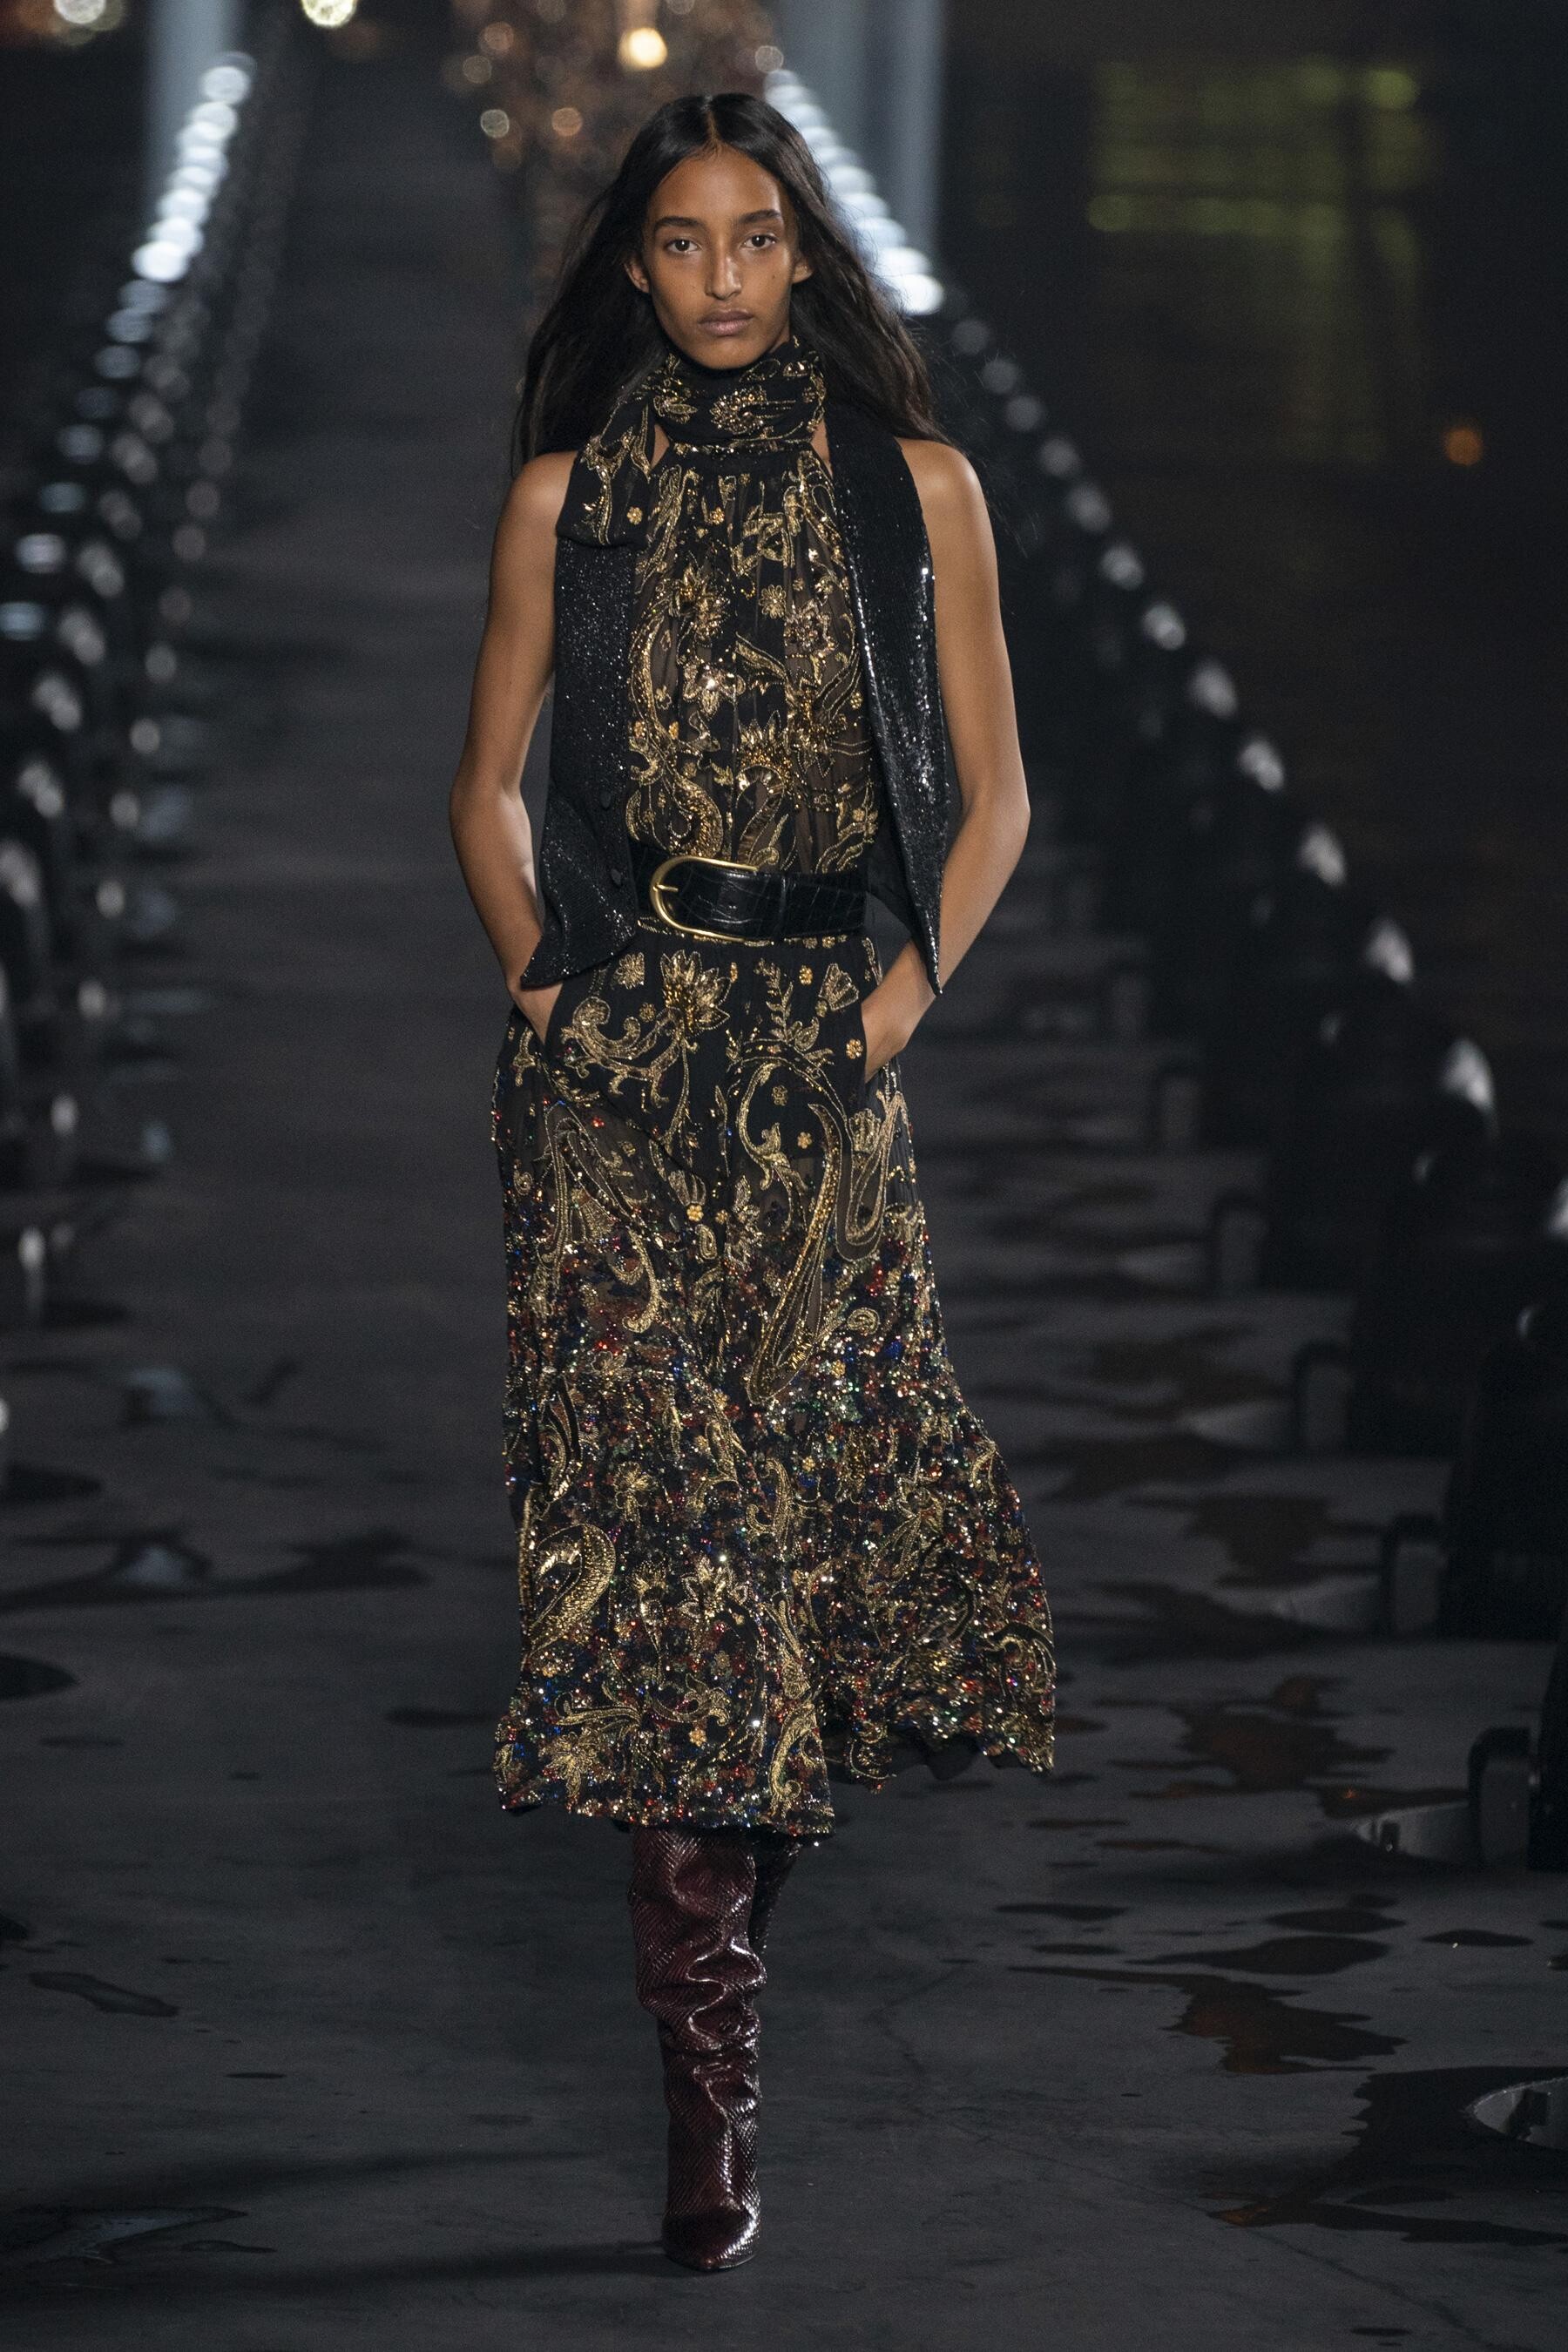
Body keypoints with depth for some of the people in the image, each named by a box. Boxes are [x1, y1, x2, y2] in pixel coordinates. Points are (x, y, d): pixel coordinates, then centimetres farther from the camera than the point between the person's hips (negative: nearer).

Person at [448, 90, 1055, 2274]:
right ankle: (710, 2073, -9)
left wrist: (907, 992, -2)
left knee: (824, 1474, -5)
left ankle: (714, 1952, 17)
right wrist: (540, 985, 2)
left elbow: (992, 793, 10)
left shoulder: (913, 488, 7)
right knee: (656, 1469, -8)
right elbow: (488, 781, 14)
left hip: (827, 1048, 1)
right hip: (614, 1056, -1)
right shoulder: (567, 494, 8)